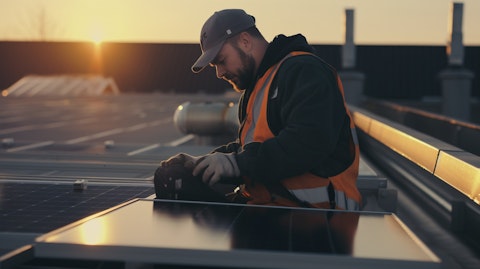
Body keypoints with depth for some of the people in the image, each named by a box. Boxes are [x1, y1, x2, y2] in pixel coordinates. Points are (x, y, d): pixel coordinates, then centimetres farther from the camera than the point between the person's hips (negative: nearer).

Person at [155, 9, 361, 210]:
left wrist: (237, 163, -21)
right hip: (262, 200, 9)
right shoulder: (258, 85, 23)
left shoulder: (304, 71, -10)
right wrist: (200, 163, 9)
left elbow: (309, 143, -24)